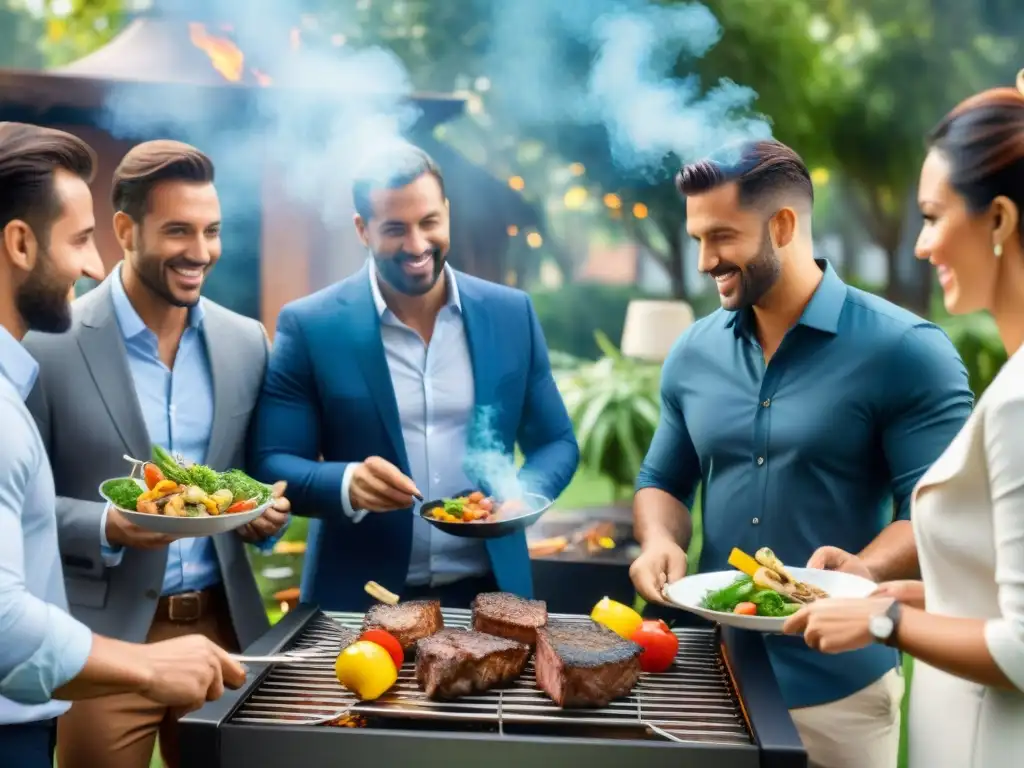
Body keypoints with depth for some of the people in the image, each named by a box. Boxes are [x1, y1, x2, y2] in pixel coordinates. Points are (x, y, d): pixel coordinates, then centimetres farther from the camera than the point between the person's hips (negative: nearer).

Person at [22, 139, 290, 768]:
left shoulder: (246, 341, 4)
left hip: (224, 627, 4)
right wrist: (105, 526, -21)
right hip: (103, 642, -4)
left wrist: (267, 512, -7)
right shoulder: (48, 345, -9)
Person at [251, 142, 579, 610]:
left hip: (487, 595, 2)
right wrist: (346, 484, -26)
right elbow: (270, 465, -6)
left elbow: (557, 443, 7)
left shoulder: (511, 314, 1)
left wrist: (522, 491, -14)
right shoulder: (310, 326, -6)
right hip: (360, 602, -2)